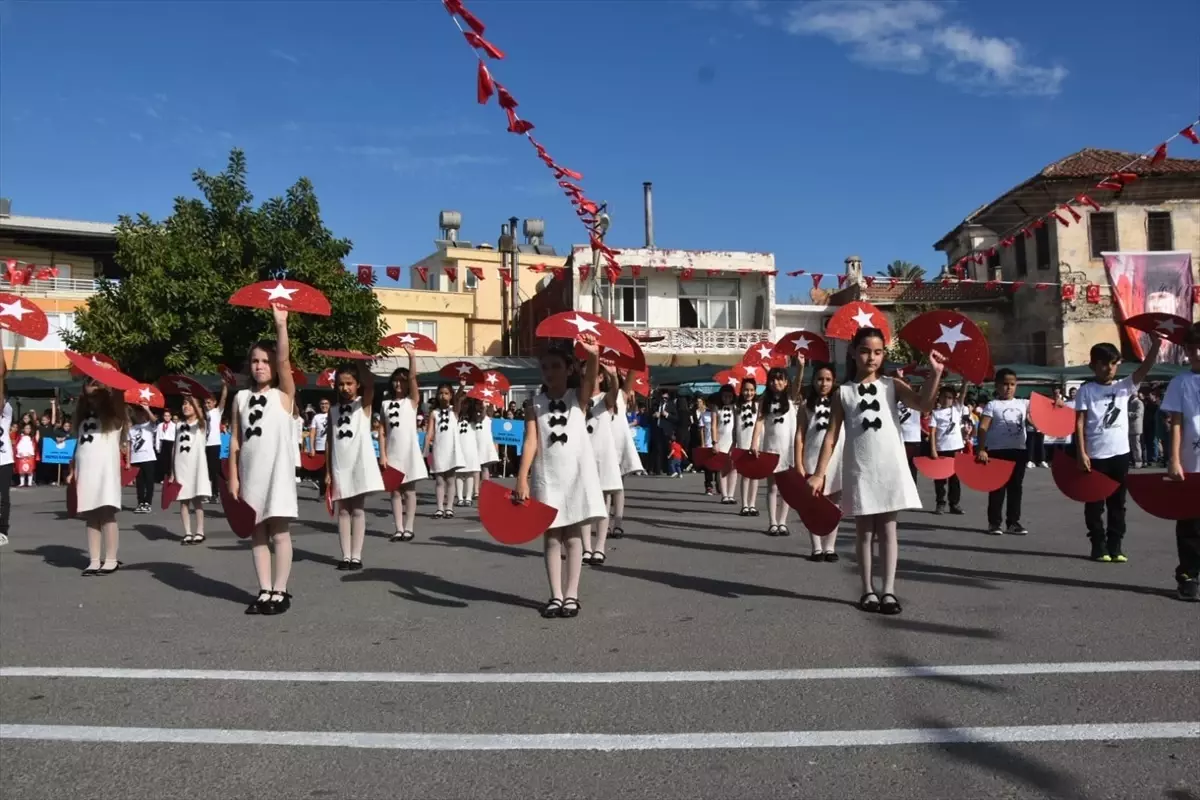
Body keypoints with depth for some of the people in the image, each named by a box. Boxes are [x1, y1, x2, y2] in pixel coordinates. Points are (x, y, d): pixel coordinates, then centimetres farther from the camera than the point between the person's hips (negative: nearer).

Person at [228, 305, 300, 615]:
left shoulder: (284, 394, 0)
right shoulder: (241, 397, 9)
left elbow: (284, 360, -17)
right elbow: (235, 440, 8)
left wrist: (281, 325, -26)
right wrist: (233, 477, 3)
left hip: (278, 470, -4)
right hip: (250, 473, 4)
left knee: (279, 532, 0)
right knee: (257, 533, 8)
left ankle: (280, 592, 8)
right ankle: (265, 591, 15)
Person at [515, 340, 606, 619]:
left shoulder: (579, 398, 2)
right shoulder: (536, 404, 4)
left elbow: (591, 377, -20)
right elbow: (530, 441, -5)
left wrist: (593, 356, -42)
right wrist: (522, 478, -16)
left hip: (577, 474, -1)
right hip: (546, 476, 1)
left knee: (573, 536, 5)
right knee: (552, 537, 5)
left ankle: (571, 595, 10)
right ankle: (556, 595, 10)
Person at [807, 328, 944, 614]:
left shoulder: (892, 385, 3)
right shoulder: (844, 392, 4)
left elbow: (923, 404, -14)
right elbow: (831, 436, 1)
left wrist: (935, 374, -27)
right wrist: (819, 473, -4)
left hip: (890, 469, 0)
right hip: (859, 471, 1)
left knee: (888, 530, 4)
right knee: (864, 532, 8)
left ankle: (888, 590, 7)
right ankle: (868, 590, 15)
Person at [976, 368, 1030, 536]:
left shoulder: (1023, 404, 10)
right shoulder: (992, 405, -4)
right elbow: (982, 428, -11)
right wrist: (981, 450, -21)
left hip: (1018, 451, 5)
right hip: (998, 451, -4)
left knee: (1016, 487, 9)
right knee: (997, 488, 0)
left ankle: (1013, 522, 17)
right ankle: (994, 523, 8)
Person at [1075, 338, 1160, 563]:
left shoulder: (1124, 387, 6)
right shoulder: (1086, 390, -3)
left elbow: (1144, 369, -9)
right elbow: (1079, 423, -6)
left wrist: (1156, 342, -23)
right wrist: (1081, 453, -12)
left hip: (1120, 453, 3)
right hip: (1096, 455, -3)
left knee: (1117, 502, 10)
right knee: (1095, 503, 5)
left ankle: (1115, 545, 18)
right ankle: (1099, 546, 13)